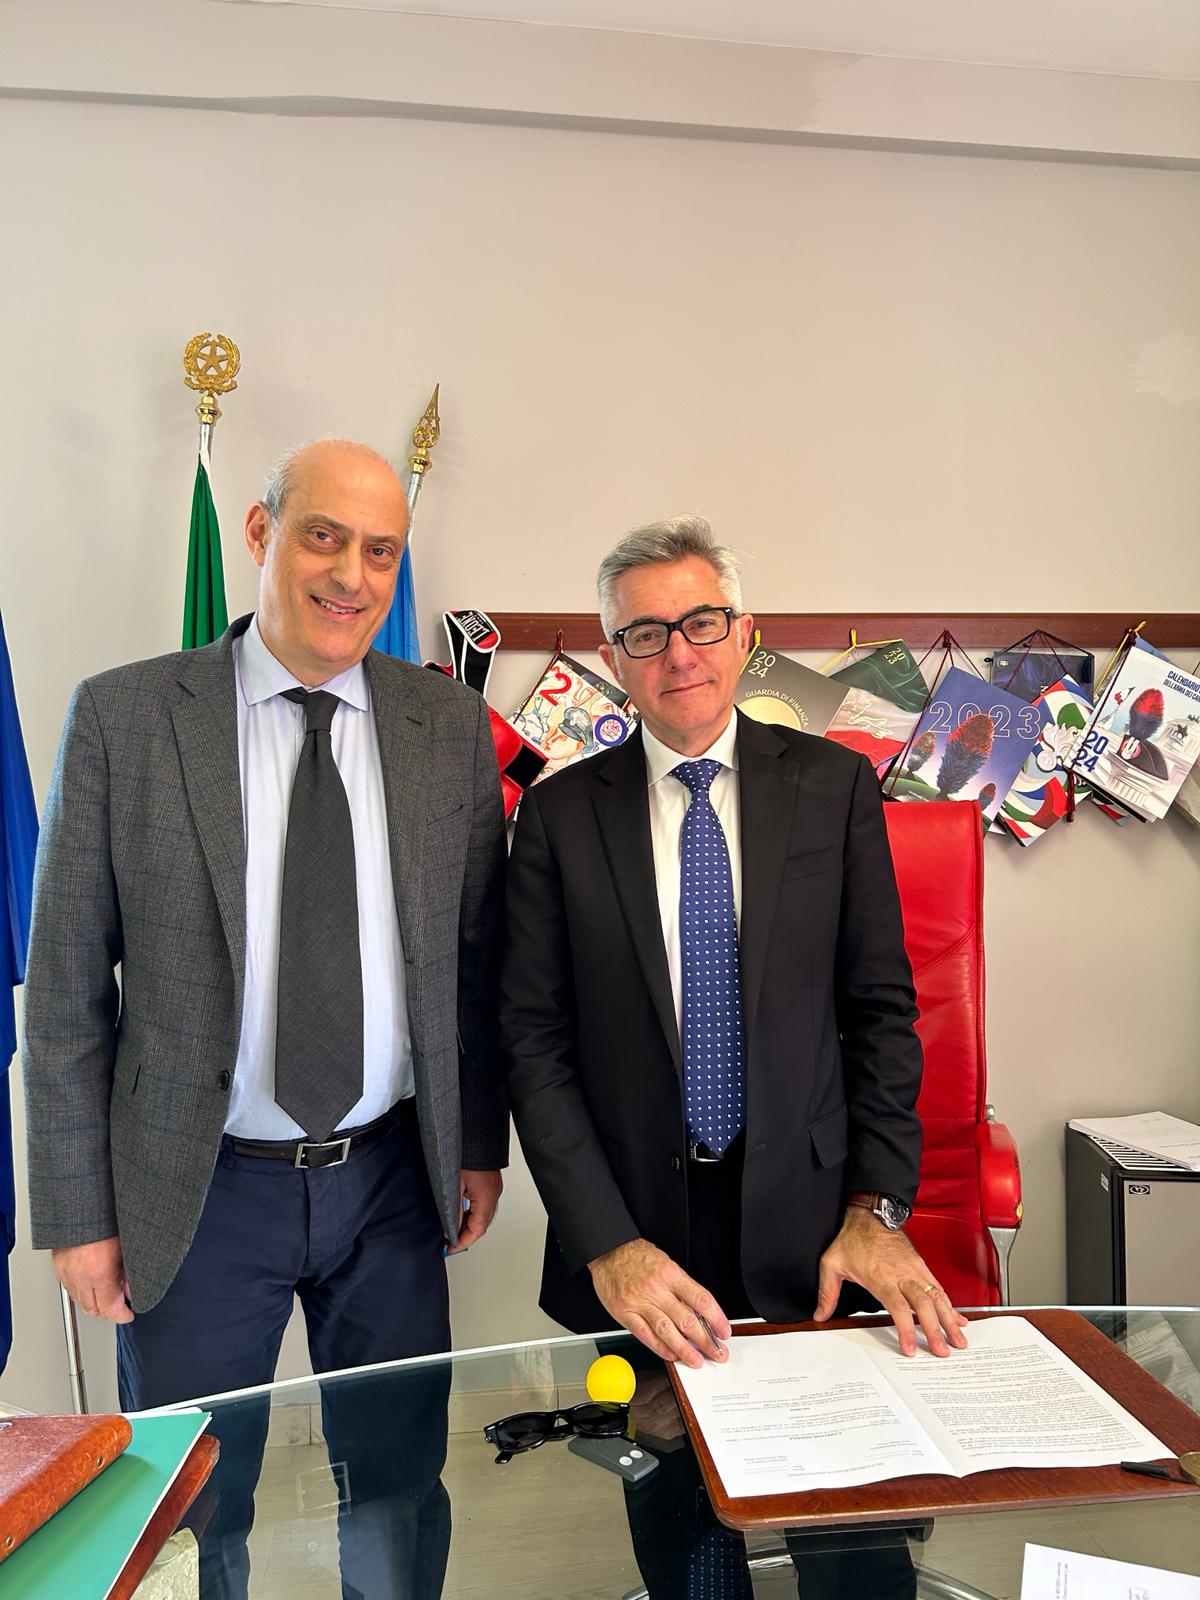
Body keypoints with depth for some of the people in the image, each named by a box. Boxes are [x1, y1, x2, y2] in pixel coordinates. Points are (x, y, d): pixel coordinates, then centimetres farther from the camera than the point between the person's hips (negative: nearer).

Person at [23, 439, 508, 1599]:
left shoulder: (452, 727, -2)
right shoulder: (122, 716, -8)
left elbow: (477, 956, 4)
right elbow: (64, 989, -5)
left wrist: (479, 1142, 6)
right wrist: (78, 1212, -4)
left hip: (391, 1180, 2)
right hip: (198, 1194, -1)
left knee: (398, 1492, 19)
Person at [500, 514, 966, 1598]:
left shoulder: (836, 786, -2)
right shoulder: (561, 814, -4)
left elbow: (880, 1007, 0)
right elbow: (533, 1039, -5)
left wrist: (878, 1210, -7)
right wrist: (608, 1245, -12)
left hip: (808, 1225, 0)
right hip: (634, 1233, 0)